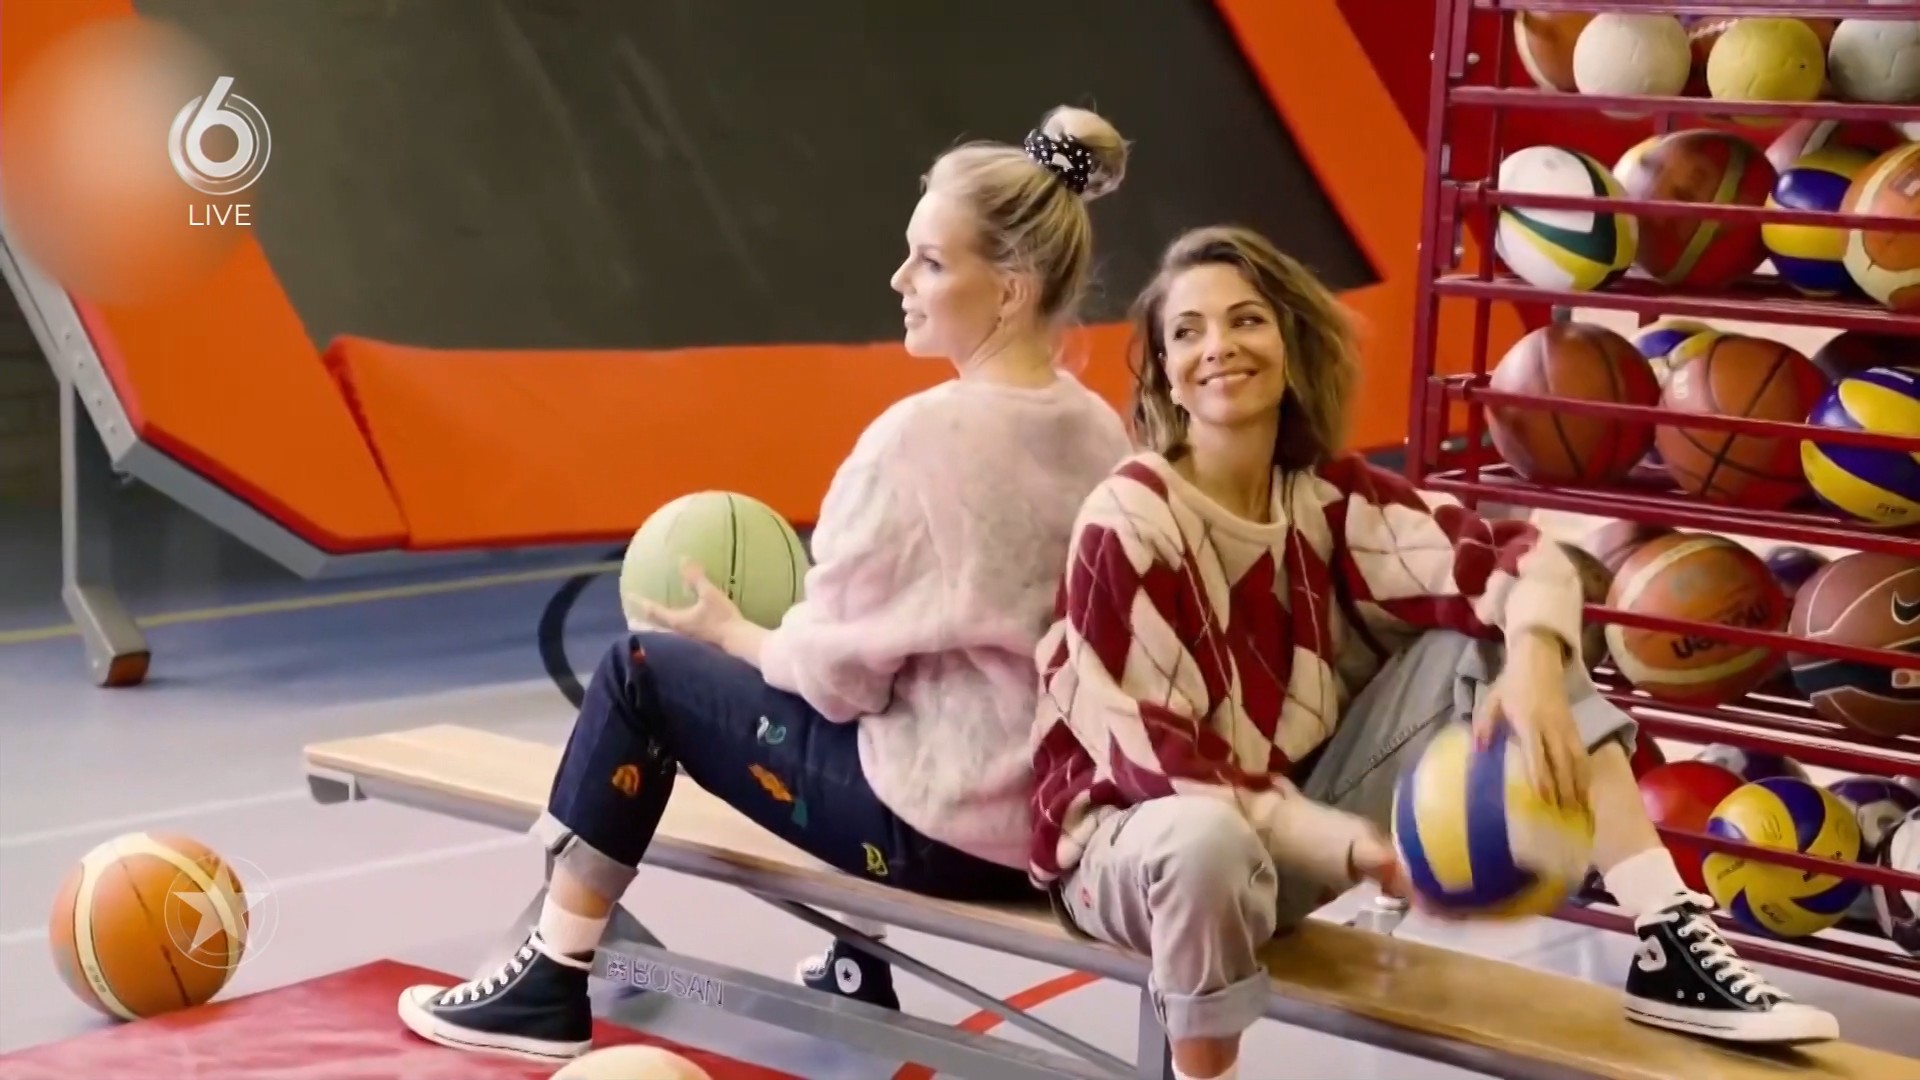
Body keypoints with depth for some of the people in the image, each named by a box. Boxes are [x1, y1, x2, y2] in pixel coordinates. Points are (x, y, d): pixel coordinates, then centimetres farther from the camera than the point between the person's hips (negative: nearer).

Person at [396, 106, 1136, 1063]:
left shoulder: (923, 435, -19)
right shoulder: (1103, 436, 3)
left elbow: (839, 673, -15)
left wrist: (729, 631, 5)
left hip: (939, 825, -8)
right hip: (1059, 816, 8)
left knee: (642, 670, 7)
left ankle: (551, 988, 16)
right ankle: (859, 982, 41)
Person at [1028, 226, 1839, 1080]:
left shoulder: (1327, 495, -3)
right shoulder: (1127, 523, -19)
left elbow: (1519, 561, -10)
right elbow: (1151, 757, -22)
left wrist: (1533, 664, -33)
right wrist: (1352, 849, -28)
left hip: (1302, 815, 6)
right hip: (1141, 837, -6)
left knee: (1491, 632, -8)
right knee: (1206, 841, -43)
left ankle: (1668, 946, -15)